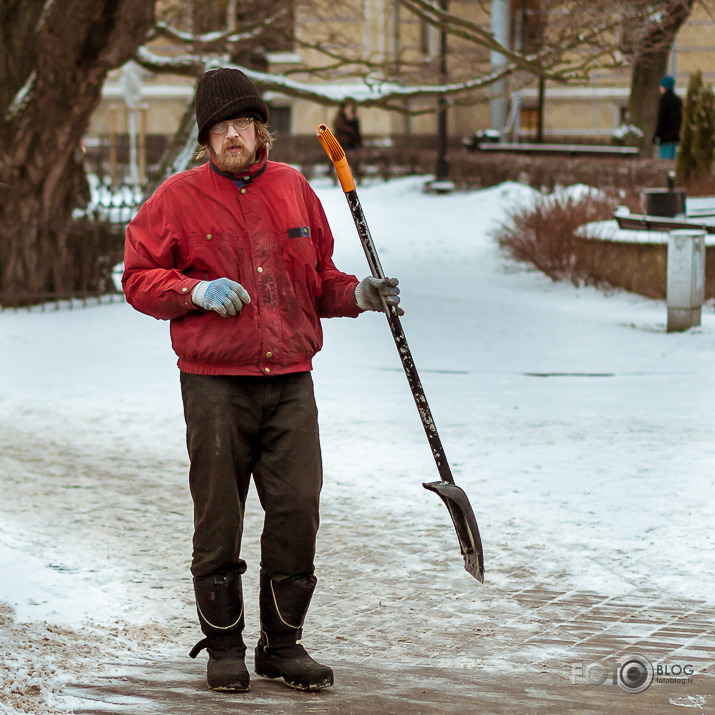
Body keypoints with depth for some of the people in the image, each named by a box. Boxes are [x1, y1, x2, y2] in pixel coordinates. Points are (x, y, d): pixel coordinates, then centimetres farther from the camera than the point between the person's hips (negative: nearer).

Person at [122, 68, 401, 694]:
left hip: (290, 382, 3)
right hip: (215, 384, -3)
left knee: (298, 512, -2)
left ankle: (284, 643, 11)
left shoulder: (293, 189, 12)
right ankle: (224, 647, 14)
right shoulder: (179, 197, 3)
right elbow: (139, 278, 3)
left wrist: (358, 294, 1)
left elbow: (318, 279, 19)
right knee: (218, 518, 0)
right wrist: (198, 291, -12)